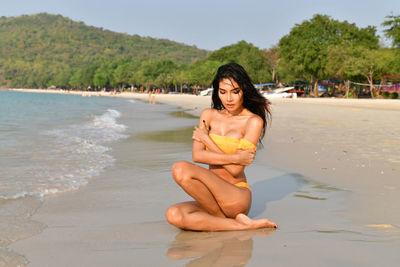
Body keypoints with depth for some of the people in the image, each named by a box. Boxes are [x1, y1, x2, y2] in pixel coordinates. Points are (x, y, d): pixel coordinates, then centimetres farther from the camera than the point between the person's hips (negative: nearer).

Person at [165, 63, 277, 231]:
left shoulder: (254, 121, -5)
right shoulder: (208, 115, 11)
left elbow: (235, 169, -13)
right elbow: (197, 155, -2)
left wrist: (206, 139, -3)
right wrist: (235, 157, -14)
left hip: (237, 196, -5)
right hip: (212, 195, 6)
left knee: (180, 169, -26)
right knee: (174, 215, -27)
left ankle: (219, 217, -11)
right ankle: (242, 225, -17)